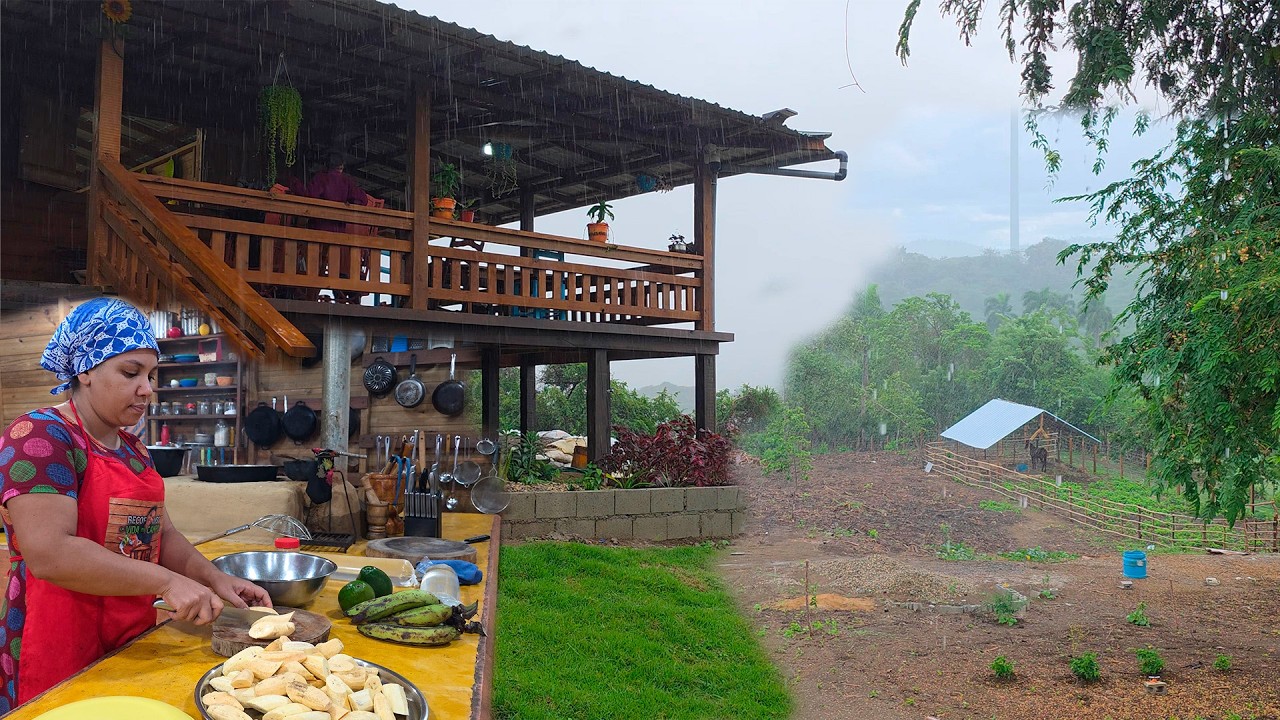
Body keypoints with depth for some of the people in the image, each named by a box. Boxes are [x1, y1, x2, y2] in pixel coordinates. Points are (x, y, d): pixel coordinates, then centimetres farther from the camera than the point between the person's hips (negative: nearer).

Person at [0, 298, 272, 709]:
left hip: (132, 645, 8)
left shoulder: (133, 450, 12)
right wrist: (166, 581, -26)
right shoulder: (38, 438, -15)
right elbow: (49, 553, -25)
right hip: (61, 661, -8)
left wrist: (214, 579, -5)